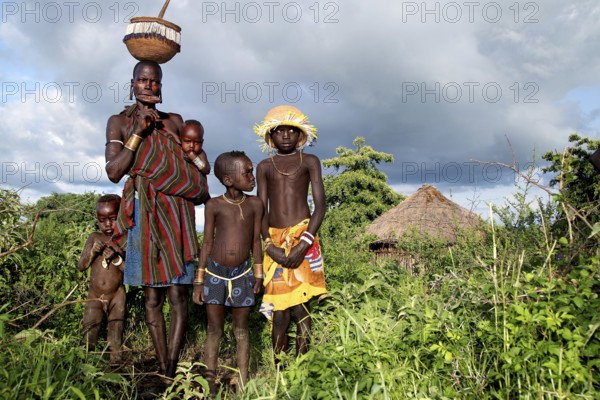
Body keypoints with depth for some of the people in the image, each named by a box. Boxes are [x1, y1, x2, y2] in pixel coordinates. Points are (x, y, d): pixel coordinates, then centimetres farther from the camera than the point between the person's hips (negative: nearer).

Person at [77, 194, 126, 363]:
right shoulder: (94, 238, 2)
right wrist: (92, 251, -16)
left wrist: (116, 258, -24)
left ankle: (116, 361, 14)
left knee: (116, 333, 4)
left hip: (117, 295, -2)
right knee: (89, 332, 0)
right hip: (95, 295, 2)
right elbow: (81, 266, 1)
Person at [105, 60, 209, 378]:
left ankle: (171, 370, -3)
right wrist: (138, 132, -8)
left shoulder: (173, 120, 14)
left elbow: (197, 167, 10)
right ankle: (162, 367, 9)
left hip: (175, 211, 1)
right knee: (151, 294, 1)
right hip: (144, 212, -1)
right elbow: (114, 172, -3)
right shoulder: (119, 121, 9)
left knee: (177, 293, -7)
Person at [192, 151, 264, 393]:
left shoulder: (255, 204, -2)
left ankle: (242, 385, 20)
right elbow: (207, 243, -1)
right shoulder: (213, 206, -6)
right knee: (214, 331, 8)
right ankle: (209, 384, 19)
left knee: (241, 330, 10)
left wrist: (258, 275, 8)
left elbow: (256, 240, 5)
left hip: (242, 273, 1)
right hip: (214, 272, -1)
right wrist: (199, 281, -1)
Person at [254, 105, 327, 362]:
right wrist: (269, 245, -9)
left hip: (303, 238, -2)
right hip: (275, 239, 2)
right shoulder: (265, 167, 14)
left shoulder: (309, 162, 9)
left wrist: (303, 244, -13)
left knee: (300, 303, -7)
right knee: (278, 308, -1)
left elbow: (320, 206, 0)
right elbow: (261, 211, 8)